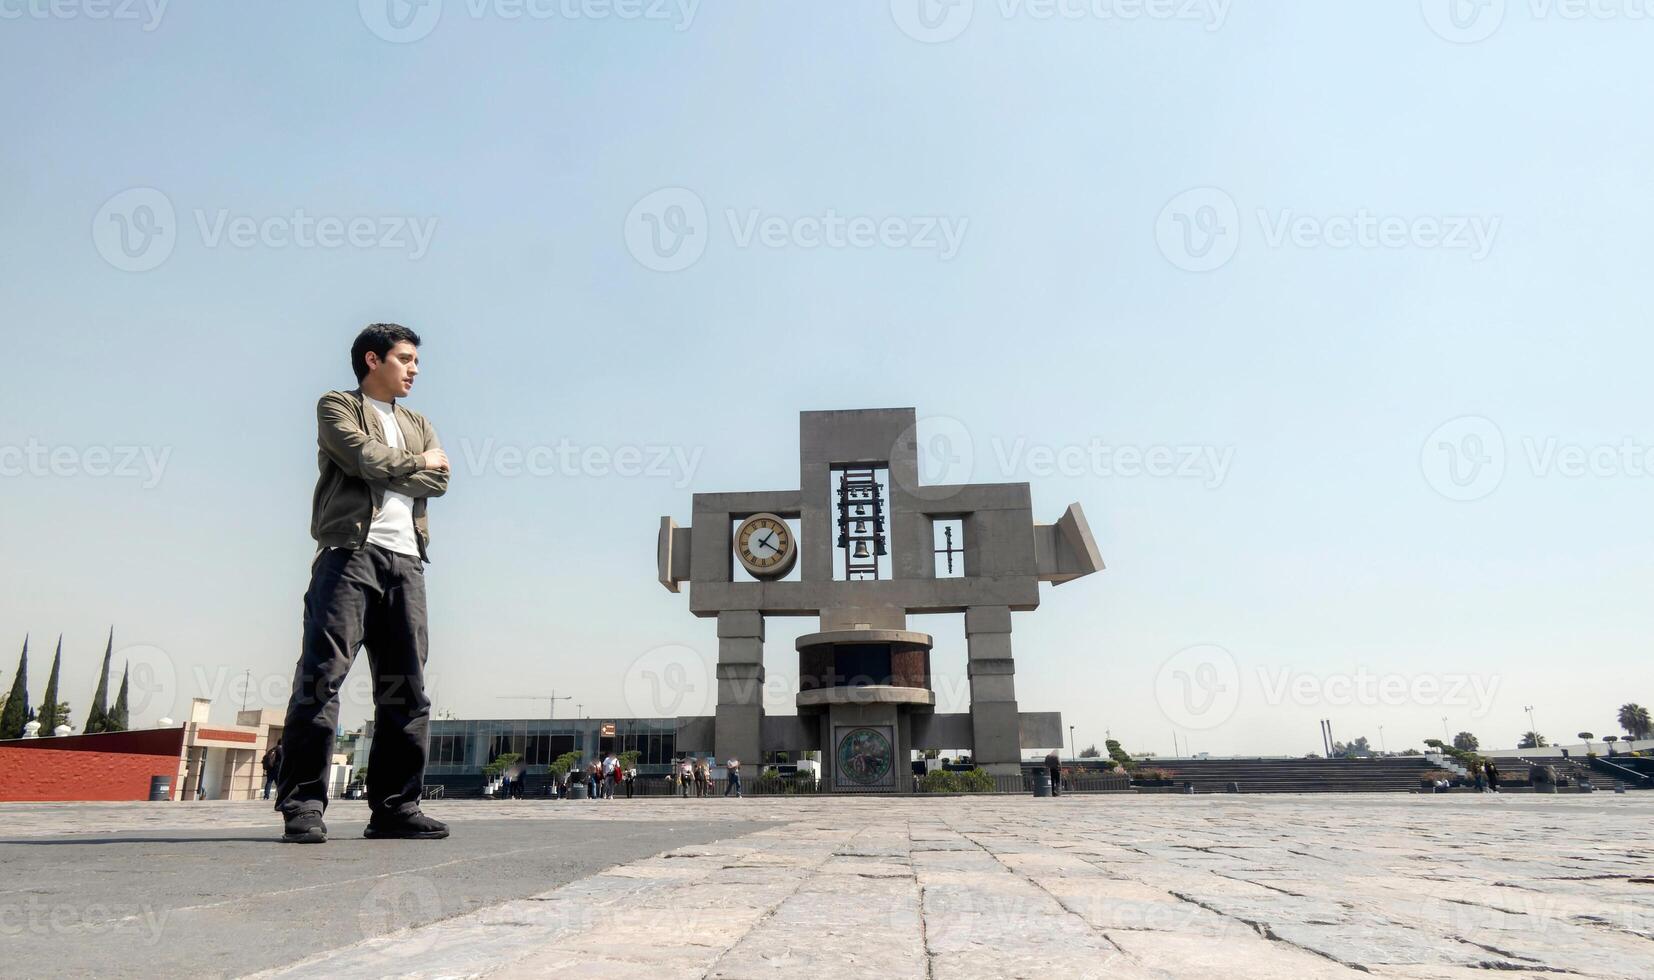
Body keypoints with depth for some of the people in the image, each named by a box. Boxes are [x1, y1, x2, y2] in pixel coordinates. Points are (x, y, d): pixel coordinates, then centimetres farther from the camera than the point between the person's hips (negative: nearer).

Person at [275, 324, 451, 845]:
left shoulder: (419, 425, 26)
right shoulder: (337, 406, 12)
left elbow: (439, 481, 9)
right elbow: (363, 456, -9)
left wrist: (386, 468, -3)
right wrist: (418, 463, 6)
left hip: (405, 561, 5)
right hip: (350, 552, -5)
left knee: (406, 687, 1)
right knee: (322, 674, -12)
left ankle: (395, 807, 5)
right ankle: (303, 805, -8)